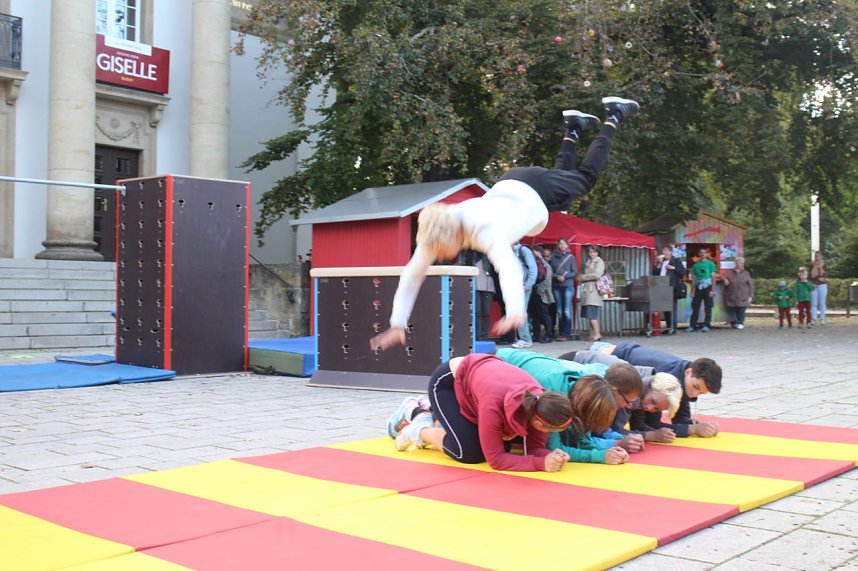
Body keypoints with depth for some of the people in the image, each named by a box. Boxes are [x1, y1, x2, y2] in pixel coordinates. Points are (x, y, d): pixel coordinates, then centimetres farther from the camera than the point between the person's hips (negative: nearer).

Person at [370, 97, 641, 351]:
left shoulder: (485, 230, -47)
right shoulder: (435, 233, -30)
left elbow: (509, 267, -63)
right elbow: (412, 275, -26)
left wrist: (516, 312, -78)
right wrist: (397, 325, -29)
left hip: (536, 189, -4)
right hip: (509, 185, 4)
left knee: (585, 176, 24)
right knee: (563, 169, 34)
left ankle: (613, 116, 42)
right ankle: (575, 127, 53)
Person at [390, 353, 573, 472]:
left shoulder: (540, 402, -25)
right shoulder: (494, 405, -42)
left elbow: (535, 447, -14)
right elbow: (495, 459, -33)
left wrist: (550, 455, -37)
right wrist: (542, 463, -42)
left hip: (477, 372, 7)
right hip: (446, 381, -7)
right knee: (470, 452, -20)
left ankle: (435, 413, 21)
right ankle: (422, 429, 8)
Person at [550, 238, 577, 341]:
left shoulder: (571, 257, 2)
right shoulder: (554, 257, 8)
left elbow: (575, 272, 1)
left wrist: (565, 276, -13)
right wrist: (557, 277, -12)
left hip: (568, 286, -3)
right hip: (557, 286, 3)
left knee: (567, 311, -7)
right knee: (559, 312, 6)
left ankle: (566, 334, -3)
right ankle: (560, 334, 11)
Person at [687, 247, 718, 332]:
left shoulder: (711, 264, 3)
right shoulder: (695, 265, 13)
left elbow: (713, 277, -2)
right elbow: (693, 278, 13)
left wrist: (712, 290, -10)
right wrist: (692, 290, 6)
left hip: (707, 288, -3)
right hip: (698, 288, 3)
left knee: (708, 308, -1)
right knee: (695, 308, 1)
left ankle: (706, 325, 2)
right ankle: (692, 325, 3)